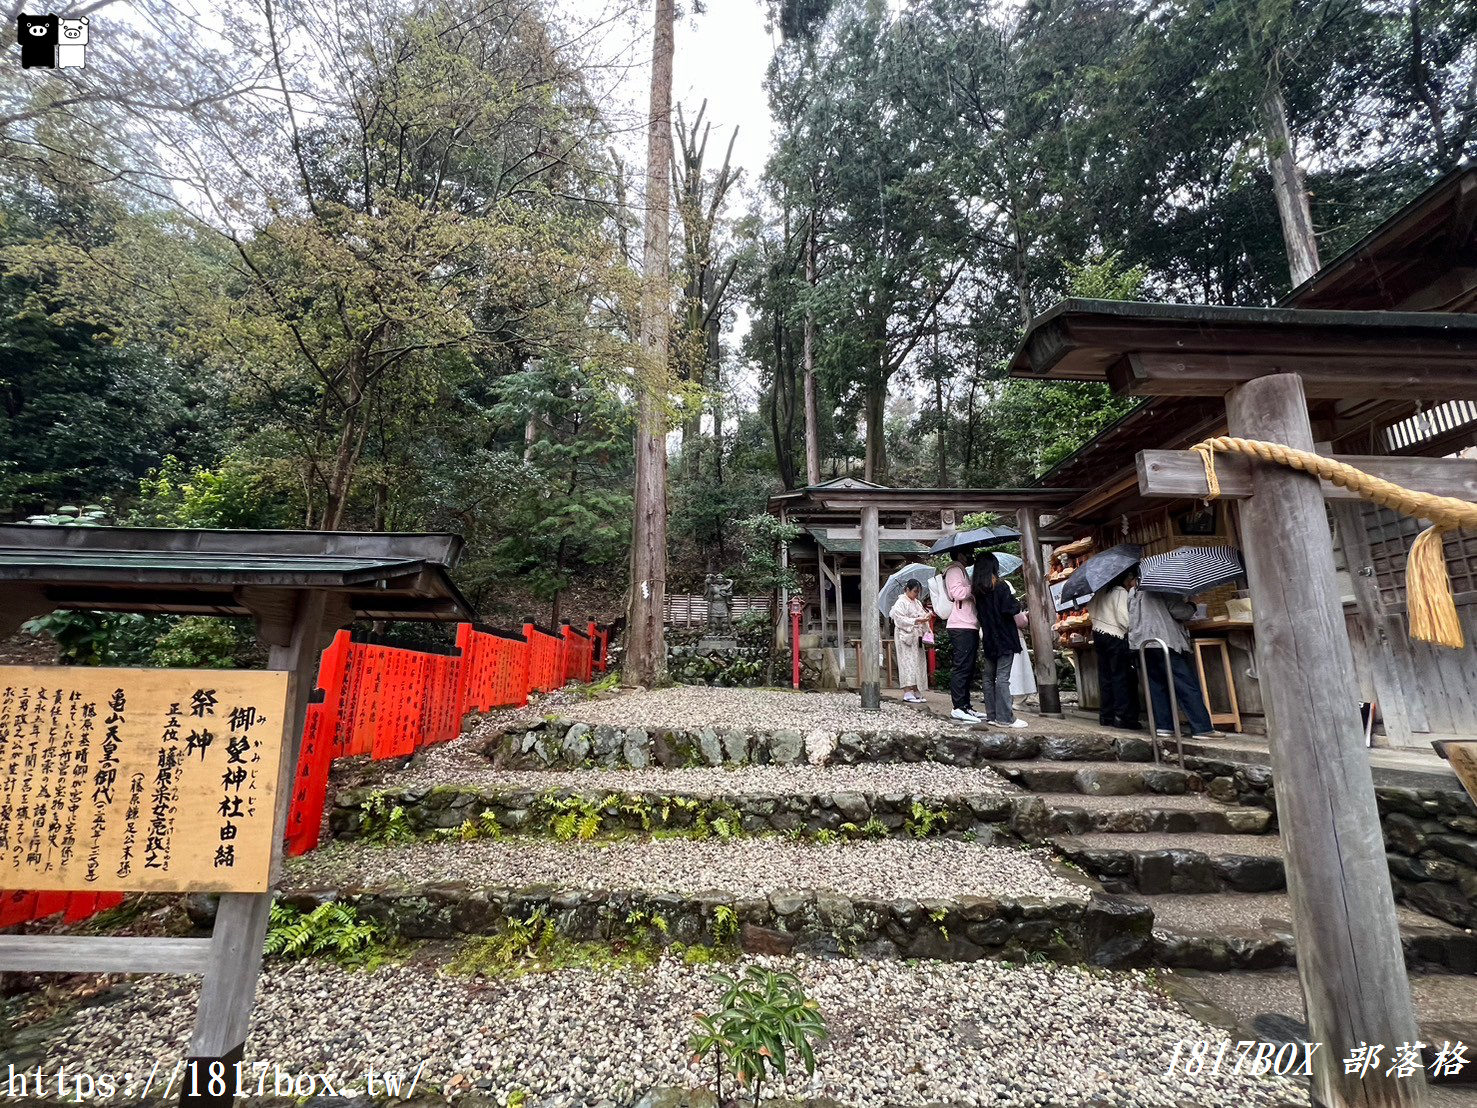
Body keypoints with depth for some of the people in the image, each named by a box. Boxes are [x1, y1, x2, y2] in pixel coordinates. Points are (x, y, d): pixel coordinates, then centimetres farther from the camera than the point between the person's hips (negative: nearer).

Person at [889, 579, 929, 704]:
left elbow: (922, 615, 21)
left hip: (917, 636, 8)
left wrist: (926, 617, -1)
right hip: (905, 636, -8)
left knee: (918, 662, 7)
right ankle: (907, 693, -13)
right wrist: (916, 620, -22)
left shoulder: (917, 602, 18)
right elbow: (900, 619, -16)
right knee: (907, 662, -11)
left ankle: (916, 691, 13)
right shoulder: (901, 602, -7)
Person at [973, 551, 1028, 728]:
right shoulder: (1000, 586, -10)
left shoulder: (977, 591, 8)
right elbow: (1010, 609, -16)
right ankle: (1005, 718, -5)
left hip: (988, 640, 6)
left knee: (989, 678, 10)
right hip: (1004, 638, -6)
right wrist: (1017, 604, 3)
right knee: (1002, 678, -7)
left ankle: (991, 715, 14)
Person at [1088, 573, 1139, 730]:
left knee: (1105, 677, 12)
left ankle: (1106, 716, 17)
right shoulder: (1120, 592, -13)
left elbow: (1091, 610, 16)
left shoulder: (1098, 592, 7)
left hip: (1098, 634, 7)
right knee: (1121, 677, -2)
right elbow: (1123, 619, -17)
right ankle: (1124, 717, 0)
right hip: (1115, 637, -7)